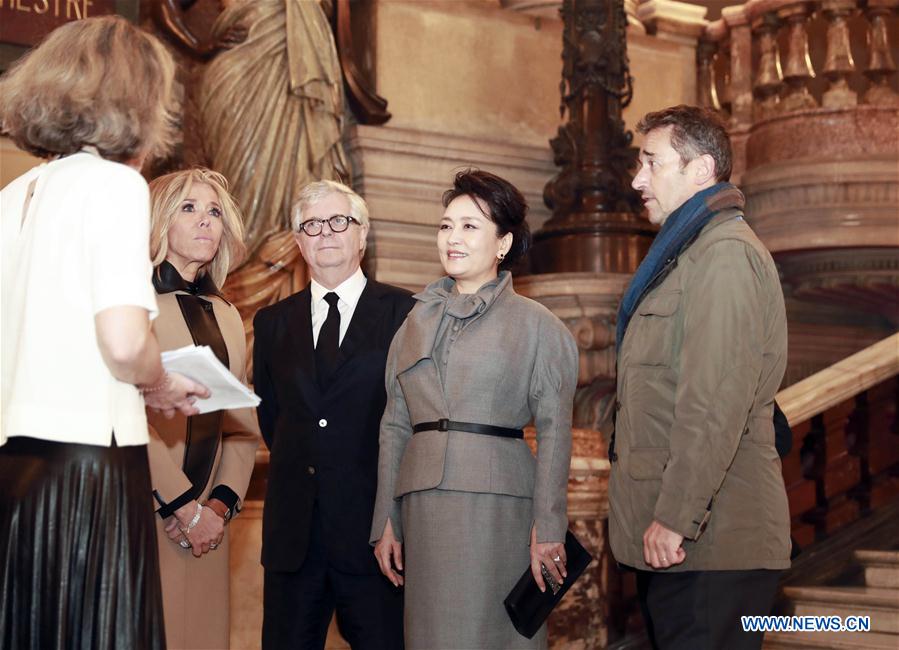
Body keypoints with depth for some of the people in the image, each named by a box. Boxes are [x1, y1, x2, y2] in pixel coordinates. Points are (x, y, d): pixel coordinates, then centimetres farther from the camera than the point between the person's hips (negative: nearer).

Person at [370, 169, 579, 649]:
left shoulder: (534, 325, 4)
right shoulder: (417, 322, 15)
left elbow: (554, 431, -1)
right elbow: (394, 426, 14)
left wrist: (548, 527, -9)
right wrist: (385, 521, 9)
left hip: (497, 501, -4)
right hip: (424, 505, 4)